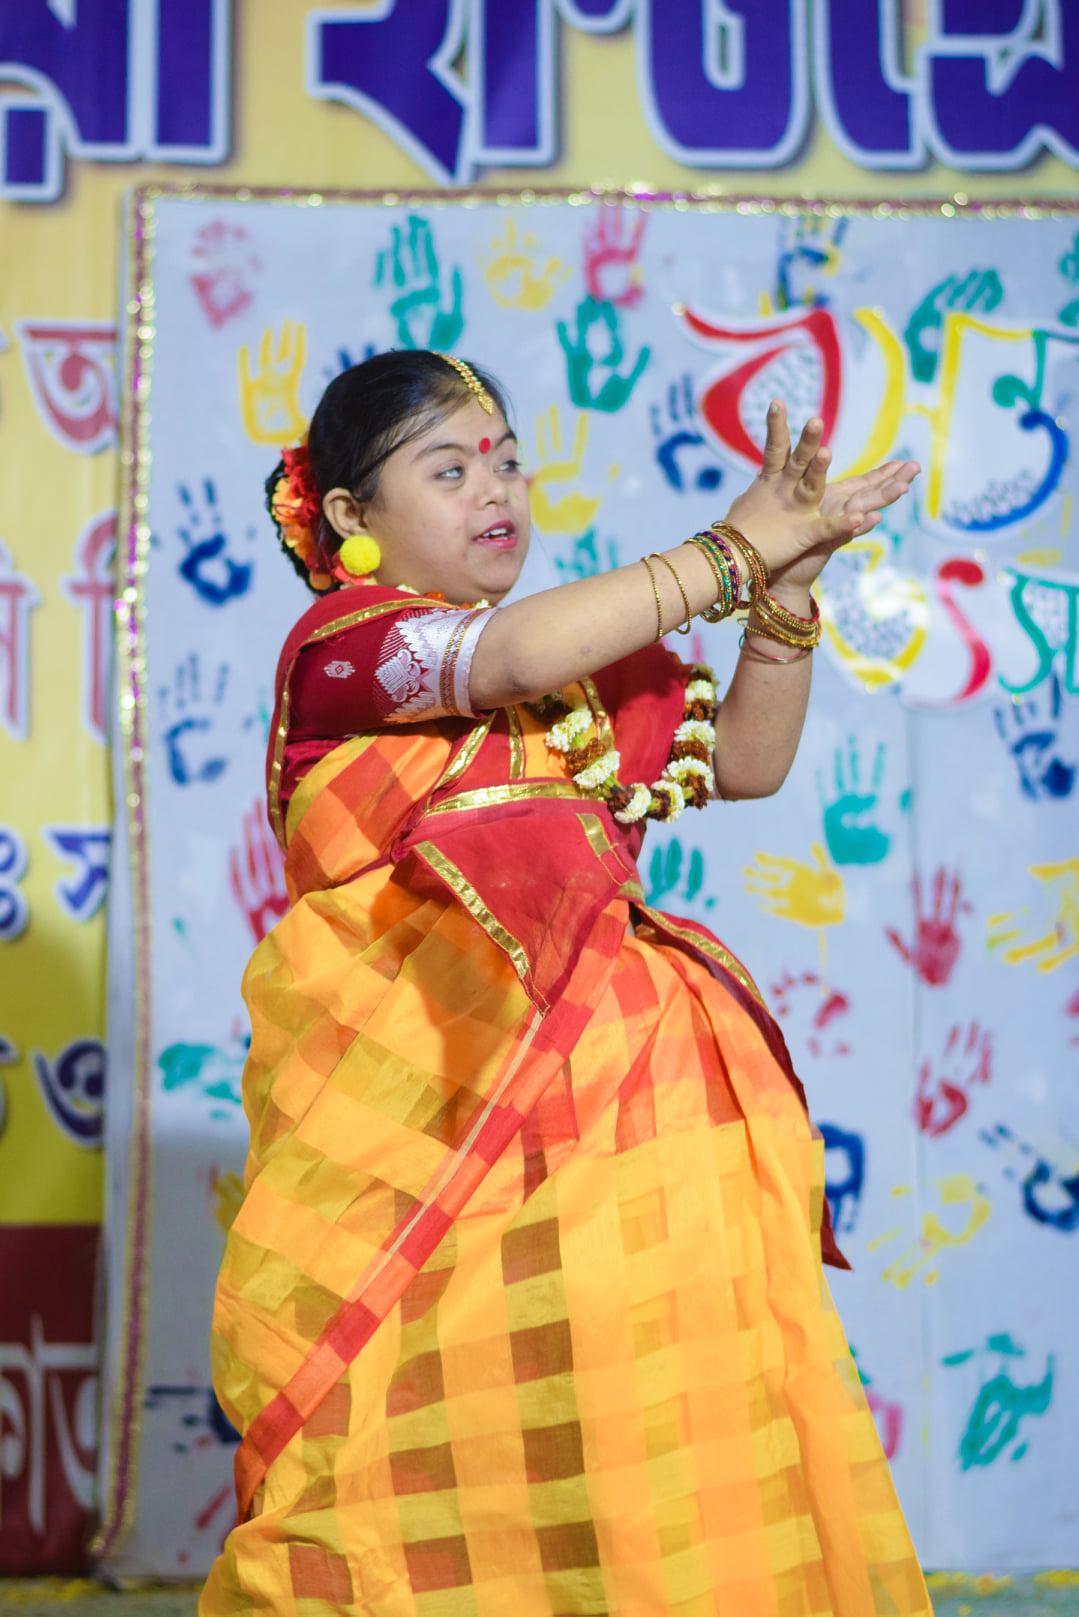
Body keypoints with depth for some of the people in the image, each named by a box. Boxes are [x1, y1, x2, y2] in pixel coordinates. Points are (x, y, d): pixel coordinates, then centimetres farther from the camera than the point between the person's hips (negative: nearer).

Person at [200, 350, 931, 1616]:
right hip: (425, 1100, -6)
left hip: (610, 1094, 6)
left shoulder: (587, 659, 19)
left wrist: (786, 591, 0)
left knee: (633, 1437, 3)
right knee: (428, 1446, -5)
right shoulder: (340, 641, -3)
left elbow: (748, 761, 15)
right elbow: (514, 660, -21)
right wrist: (733, 550, -13)